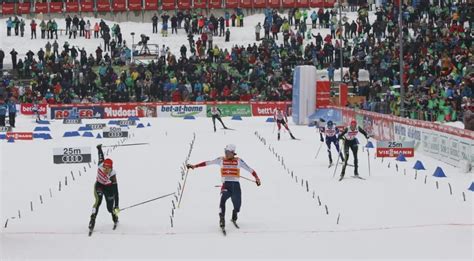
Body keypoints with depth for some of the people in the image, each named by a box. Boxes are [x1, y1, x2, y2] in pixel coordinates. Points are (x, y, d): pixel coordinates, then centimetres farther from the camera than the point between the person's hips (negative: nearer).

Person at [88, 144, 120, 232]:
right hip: (99, 185, 2)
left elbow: (116, 192, -34)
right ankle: (92, 220, -19)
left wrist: (116, 206, -37)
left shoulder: (112, 175, -37)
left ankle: (115, 216, 38)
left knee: (110, 208, 2)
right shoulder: (101, 165, -30)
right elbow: (101, 156, -7)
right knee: (98, 201, -22)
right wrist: (99, 148, 15)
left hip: (109, 187, -2)